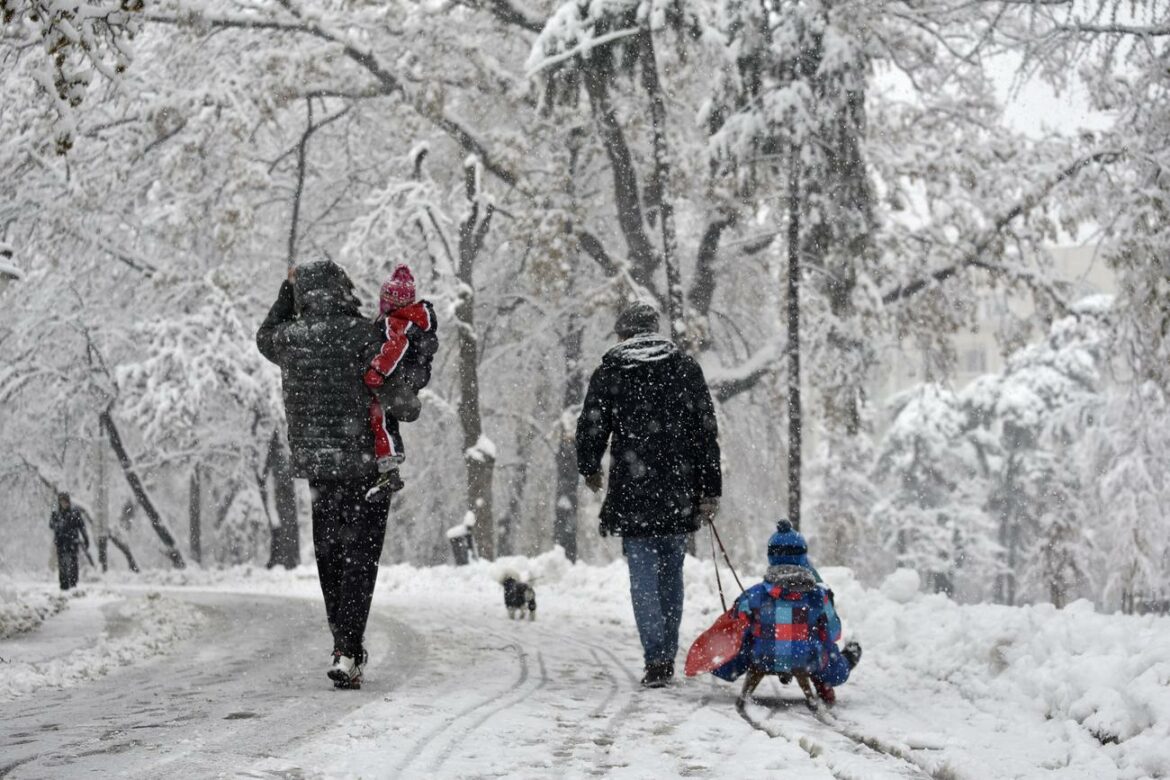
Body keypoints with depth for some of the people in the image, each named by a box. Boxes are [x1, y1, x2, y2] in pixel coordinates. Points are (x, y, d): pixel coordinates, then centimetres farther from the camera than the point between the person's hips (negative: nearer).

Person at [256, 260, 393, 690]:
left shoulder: (289, 338, 3)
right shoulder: (363, 333, -12)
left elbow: (265, 336, 27)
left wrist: (288, 289, 30)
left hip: (315, 463, 4)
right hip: (366, 461, -4)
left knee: (330, 557, 16)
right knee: (359, 558, -3)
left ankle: (345, 647, 24)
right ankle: (346, 655, -12)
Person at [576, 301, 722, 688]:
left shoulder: (608, 375, 0)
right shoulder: (686, 370, 5)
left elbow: (590, 430, 2)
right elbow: (707, 434, 2)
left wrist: (589, 469, 22)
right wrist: (710, 491, 4)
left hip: (632, 496, -2)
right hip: (679, 495, 2)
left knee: (643, 576, 0)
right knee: (671, 574, 14)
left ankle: (656, 659, -11)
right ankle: (667, 657, 19)